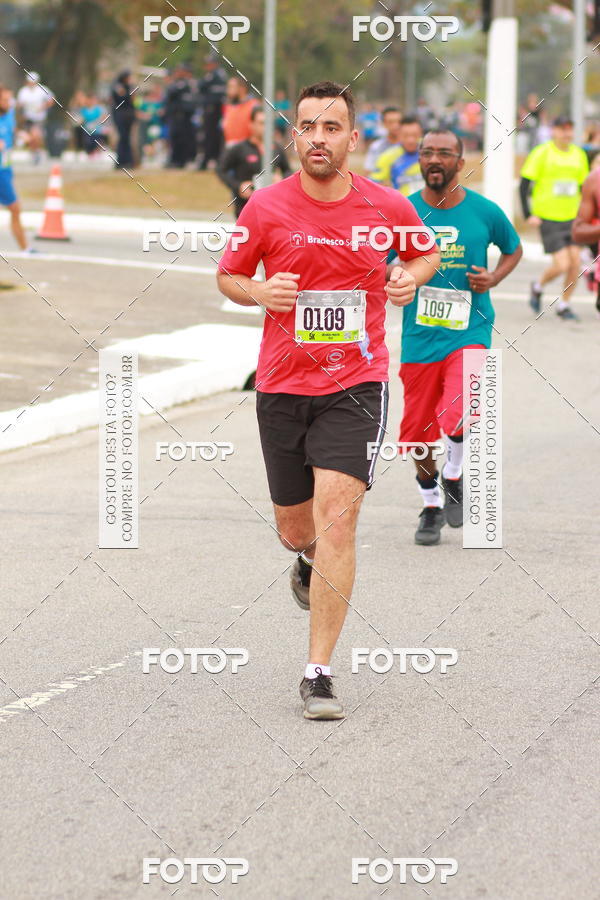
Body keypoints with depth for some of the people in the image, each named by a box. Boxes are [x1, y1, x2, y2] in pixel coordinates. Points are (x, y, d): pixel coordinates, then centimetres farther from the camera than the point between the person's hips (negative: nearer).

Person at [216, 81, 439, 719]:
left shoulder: (387, 207, -2)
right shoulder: (266, 207, -3)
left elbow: (425, 252, 18)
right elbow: (228, 275, 10)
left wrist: (412, 277, -5)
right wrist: (258, 292, -12)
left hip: (355, 385, -2)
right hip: (282, 386, 2)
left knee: (336, 520, -16)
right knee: (295, 529, 12)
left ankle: (318, 673, -11)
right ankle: (309, 560, 53)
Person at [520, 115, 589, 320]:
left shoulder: (579, 154, 8)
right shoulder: (542, 153, -7)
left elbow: (584, 186, 20)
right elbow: (524, 185, -5)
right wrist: (528, 215, -10)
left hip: (571, 218, 5)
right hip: (548, 219, -5)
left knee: (575, 262, -4)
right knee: (562, 265, -12)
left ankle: (564, 304, 14)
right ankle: (538, 286, 18)